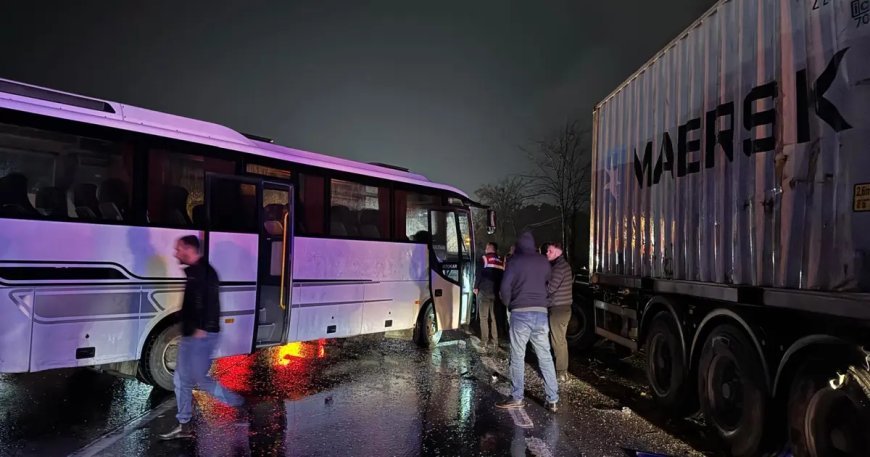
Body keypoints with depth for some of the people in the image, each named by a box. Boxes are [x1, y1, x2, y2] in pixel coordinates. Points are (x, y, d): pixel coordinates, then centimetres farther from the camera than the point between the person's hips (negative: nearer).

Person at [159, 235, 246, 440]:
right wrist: (187, 330, 19)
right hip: (190, 336, 10)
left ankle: (238, 404, 11)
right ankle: (184, 425, 22)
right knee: (182, 380, 13)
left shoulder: (205, 271, -14)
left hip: (202, 336, -10)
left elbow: (211, 303, -24)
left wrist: (202, 329, -29)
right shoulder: (193, 272, 15)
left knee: (201, 379, -4)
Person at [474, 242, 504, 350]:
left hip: (484, 291, -4)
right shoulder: (501, 261, 12)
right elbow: (502, 276, 13)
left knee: (484, 317, 0)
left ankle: (484, 342, -2)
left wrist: (476, 287, -1)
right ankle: (495, 342, 8)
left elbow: (480, 273, -9)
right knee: (494, 317, 10)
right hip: (496, 292, 5)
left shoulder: (485, 258, -2)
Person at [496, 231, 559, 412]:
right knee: (545, 357, 8)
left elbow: (505, 286, -7)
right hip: (541, 313, 4)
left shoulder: (515, 261, -2)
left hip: (520, 314, -3)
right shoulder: (544, 261, 10)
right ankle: (552, 399, 9)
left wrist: (508, 304, 7)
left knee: (517, 357, 4)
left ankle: (517, 398, 8)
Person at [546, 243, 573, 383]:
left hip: (558, 308, -10)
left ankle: (560, 373, 2)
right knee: (561, 340, 16)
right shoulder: (564, 265, 14)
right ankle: (563, 370, 24)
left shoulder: (559, 267, -17)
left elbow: (550, 288, -21)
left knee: (557, 341, -4)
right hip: (563, 307, 10)